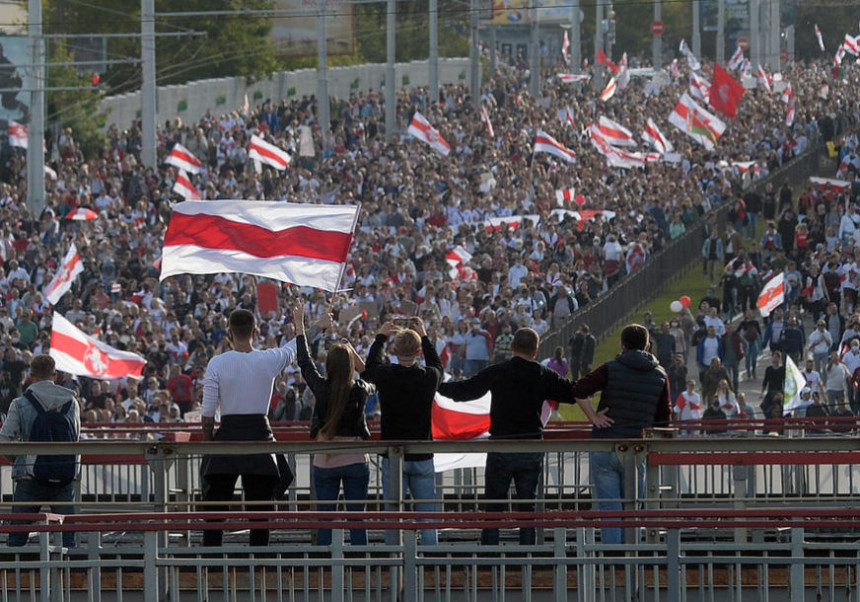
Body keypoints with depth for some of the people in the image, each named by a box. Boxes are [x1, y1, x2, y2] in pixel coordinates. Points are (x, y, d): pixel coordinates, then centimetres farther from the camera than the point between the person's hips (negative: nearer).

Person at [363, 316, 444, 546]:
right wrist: (424, 336, 28)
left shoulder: (386, 376, -10)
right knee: (428, 518, 5)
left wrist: (381, 337, 27)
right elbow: (438, 366, 19)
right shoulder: (429, 377, -7)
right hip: (423, 458, 1)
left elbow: (370, 368, 15)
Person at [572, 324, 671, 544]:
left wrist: (593, 417, -6)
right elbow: (664, 419, 9)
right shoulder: (660, 376, 6)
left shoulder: (610, 369, -2)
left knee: (609, 509, 0)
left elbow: (579, 390, -14)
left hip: (604, 450, -2)